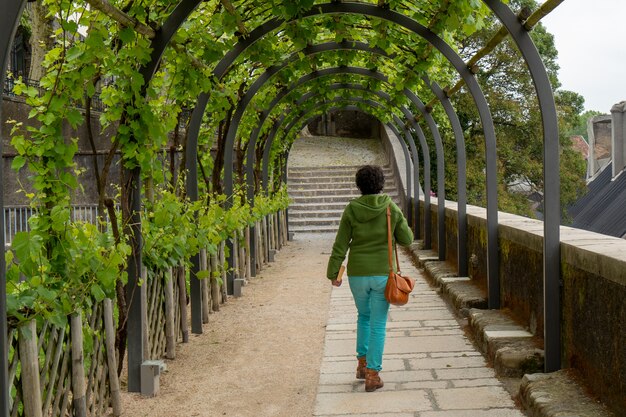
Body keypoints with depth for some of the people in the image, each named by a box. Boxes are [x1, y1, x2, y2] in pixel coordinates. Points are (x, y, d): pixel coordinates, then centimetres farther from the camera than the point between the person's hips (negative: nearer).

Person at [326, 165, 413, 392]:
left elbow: (340, 245, -4)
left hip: (357, 273, 2)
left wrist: (333, 272, 4)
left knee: (364, 315, 25)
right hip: (383, 273, -1)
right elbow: (407, 239, 1)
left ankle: (362, 363, 26)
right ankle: (372, 374, 2)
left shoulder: (351, 209, -5)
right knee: (378, 324, 4)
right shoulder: (391, 208, -6)